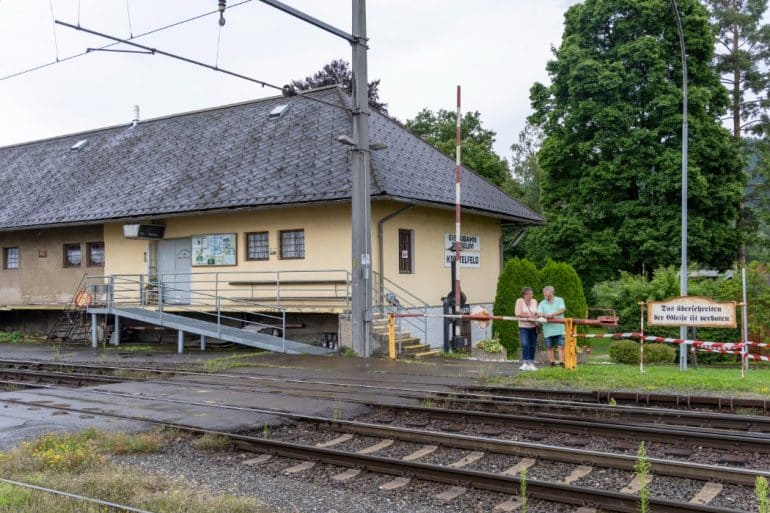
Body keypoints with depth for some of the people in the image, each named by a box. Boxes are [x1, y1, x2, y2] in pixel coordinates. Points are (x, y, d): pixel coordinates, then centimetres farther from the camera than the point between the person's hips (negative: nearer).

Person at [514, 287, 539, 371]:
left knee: (532, 346, 6)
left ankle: (531, 363, 15)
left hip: (533, 327, 4)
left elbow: (537, 313, 15)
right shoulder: (519, 301, -3)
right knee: (525, 345, -15)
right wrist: (527, 315, -17)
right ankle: (525, 363, -10)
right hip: (523, 327, -4)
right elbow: (518, 314, -9)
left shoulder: (534, 301, 9)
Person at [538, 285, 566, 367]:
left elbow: (562, 310, -10)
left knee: (561, 346, -6)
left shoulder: (559, 300, 6)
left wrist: (552, 315, -23)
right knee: (550, 347, 5)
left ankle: (561, 363, -3)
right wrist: (542, 315, -26)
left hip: (559, 329, -2)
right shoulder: (542, 303, 12)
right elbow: (539, 313, -2)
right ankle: (552, 364, 12)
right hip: (548, 330, 2)